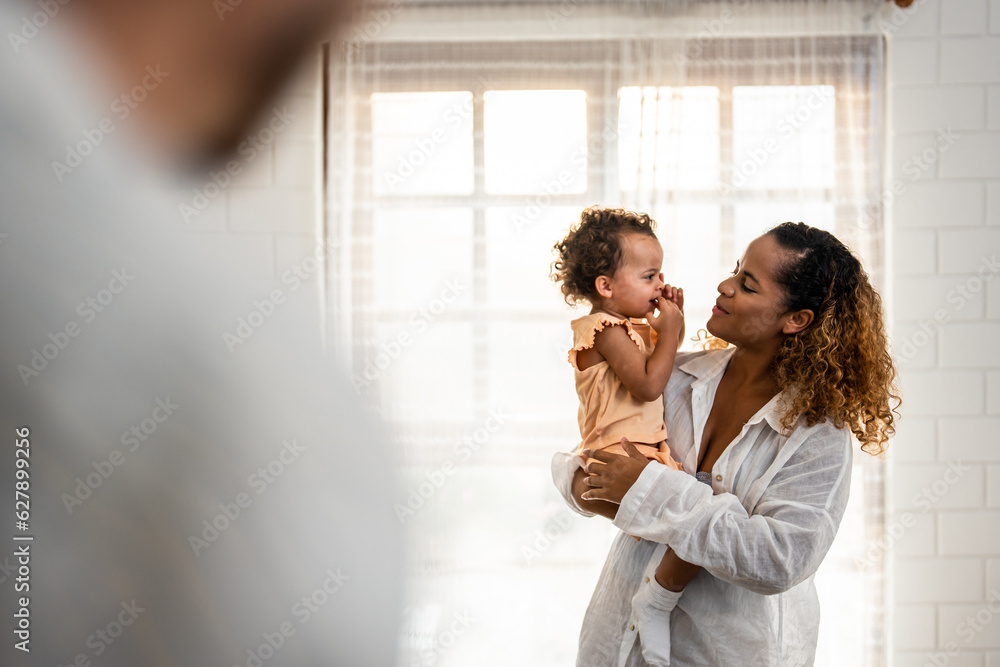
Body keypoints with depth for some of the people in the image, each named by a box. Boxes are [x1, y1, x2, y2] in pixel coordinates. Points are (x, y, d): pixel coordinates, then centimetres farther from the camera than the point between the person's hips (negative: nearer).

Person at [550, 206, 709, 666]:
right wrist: (670, 329, -13)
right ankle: (655, 604, -4)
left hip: (650, 451, 11)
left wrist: (674, 322, 15)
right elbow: (648, 384, -23)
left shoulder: (633, 327, 16)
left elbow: (665, 367, 29)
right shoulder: (606, 330, -15)